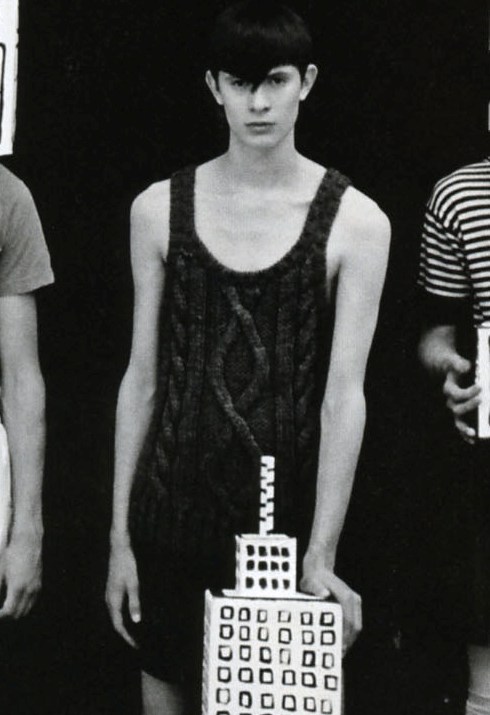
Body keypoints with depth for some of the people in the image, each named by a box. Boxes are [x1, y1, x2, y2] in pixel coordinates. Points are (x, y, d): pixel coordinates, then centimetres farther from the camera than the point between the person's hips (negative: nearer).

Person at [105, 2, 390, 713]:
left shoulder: (355, 222, -5)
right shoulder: (160, 208, 2)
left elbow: (344, 393, -9)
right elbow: (142, 377, 4)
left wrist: (321, 557, -14)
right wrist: (120, 536, 4)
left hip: (289, 505, -2)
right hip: (173, 499, 2)